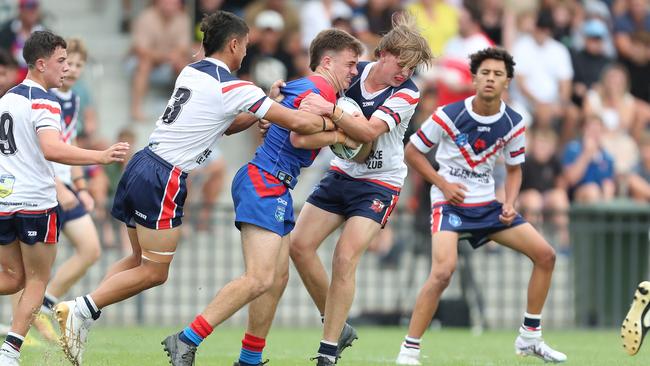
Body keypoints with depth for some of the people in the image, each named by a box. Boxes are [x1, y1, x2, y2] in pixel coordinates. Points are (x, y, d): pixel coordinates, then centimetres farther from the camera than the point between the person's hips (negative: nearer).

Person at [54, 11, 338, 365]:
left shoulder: (191, 72, 13)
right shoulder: (233, 88, -10)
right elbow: (296, 122, -10)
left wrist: (262, 111, 18)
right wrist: (326, 122, 8)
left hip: (141, 165, 8)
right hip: (163, 180, -8)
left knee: (140, 260, 19)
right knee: (154, 272, 1)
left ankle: (80, 313, 8)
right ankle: (81, 310, -6)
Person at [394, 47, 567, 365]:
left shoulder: (513, 124, -2)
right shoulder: (449, 116, -14)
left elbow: (514, 169, 14)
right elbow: (411, 152, -3)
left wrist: (509, 205, -4)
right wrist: (443, 184, -13)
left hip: (487, 204, 6)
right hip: (450, 204, -6)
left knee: (545, 255, 1)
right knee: (443, 272, -28)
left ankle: (530, 339, 15)